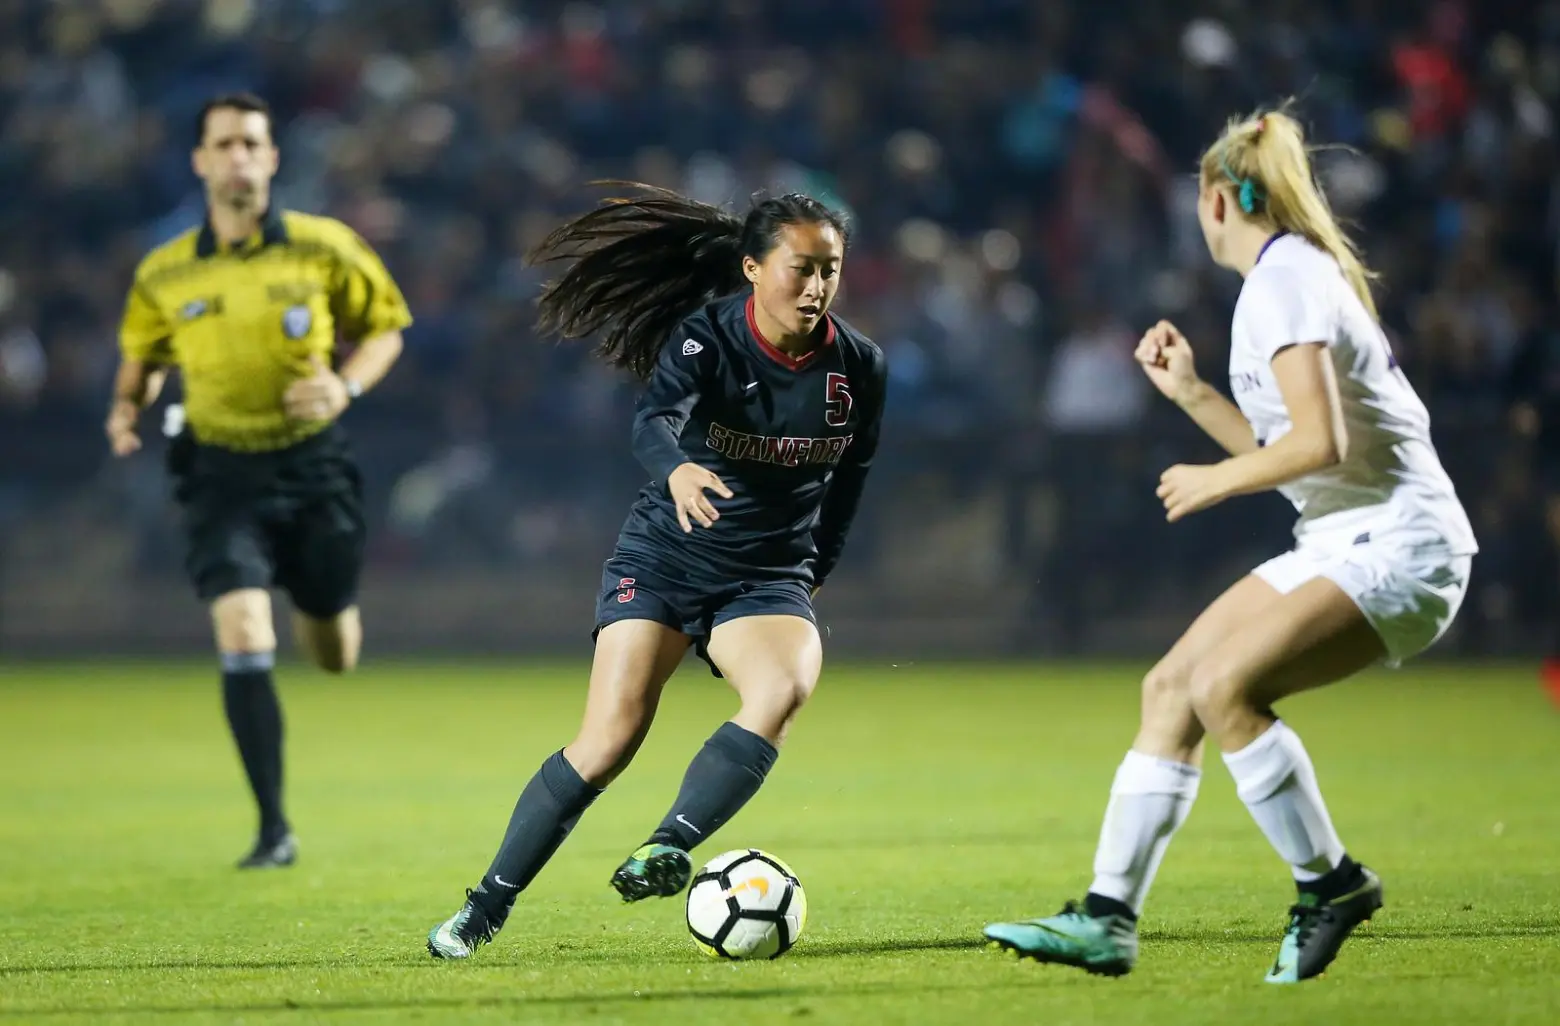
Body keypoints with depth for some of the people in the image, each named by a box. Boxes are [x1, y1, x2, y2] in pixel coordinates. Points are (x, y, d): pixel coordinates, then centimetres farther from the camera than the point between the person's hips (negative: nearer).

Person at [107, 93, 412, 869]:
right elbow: (142, 356, 16)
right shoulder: (164, 275, -2)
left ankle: (319, 607, 52)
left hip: (312, 467, 1)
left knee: (333, 658, 12)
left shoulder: (326, 249, -6)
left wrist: (347, 386, -13)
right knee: (243, 639, -17)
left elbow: (384, 328, 6)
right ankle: (273, 829, -9)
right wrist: (129, 407, -6)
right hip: (222, 476, 0)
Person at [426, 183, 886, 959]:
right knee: (610, 737, -14)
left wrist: (816, 569, 16)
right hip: (664, 561, -3)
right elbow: (654, 419, -34)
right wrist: (679, 470, -56)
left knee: (783, 690, -30)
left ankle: (665, 850, -31)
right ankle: (485, 908, -1)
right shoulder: (705, 336, -15)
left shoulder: (859, 368, -3)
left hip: (771, 577, 3)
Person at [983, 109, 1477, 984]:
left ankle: (1331, 884, -11)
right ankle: (1108, 918, 5)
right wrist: (1191, 392, 15)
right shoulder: (1297, 274, 17)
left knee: (1223, 685, -25)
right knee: (1169, 688, 4)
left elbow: (1320, 442, -24)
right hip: (1341, 542, 10)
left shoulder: (1282, 282, -14)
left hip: (1395, 545, -10)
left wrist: (1216, 480, -11)